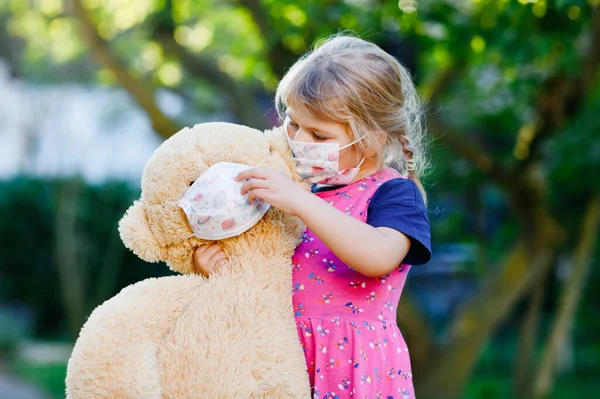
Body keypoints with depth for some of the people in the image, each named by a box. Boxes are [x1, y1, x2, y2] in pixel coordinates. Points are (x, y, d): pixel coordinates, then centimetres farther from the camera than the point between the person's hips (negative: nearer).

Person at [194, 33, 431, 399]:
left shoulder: (395, 193, -8)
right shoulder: (294, 186, 9)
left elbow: (379, 257, -30)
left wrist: (299, 201, -31)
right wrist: (216, 263, -8)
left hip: (356, 369, -5)